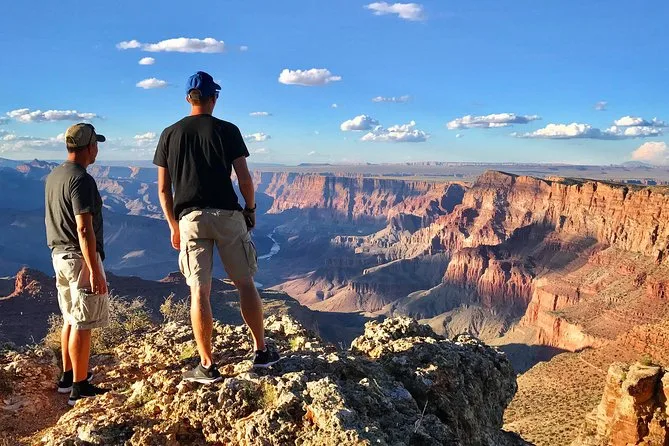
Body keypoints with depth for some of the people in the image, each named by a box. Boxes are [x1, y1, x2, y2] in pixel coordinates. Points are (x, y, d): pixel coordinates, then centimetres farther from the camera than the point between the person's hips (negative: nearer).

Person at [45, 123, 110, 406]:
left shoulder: (52, 177, 10)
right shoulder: (82, 180, -19)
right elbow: (84, 229, -24)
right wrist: (95, 271, -23)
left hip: (59, 255, 9)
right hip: (80, 258, -9)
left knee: (71, 319, 19)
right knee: (82, 325, -2)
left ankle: (68, 376, 30)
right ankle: (79, 388, 6)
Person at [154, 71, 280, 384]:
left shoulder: (170, 134, 8)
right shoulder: (227, 130, 1)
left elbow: (163, 188, 8)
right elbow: (244, 178, -4)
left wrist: (173, 226, 16)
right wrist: (251, 209, 13)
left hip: (190, 218, 1)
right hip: (227, 215, -1)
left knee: (199, 292, 3)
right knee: (245, 284, 10)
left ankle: (207, 367, 7)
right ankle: (261, 352, 18)